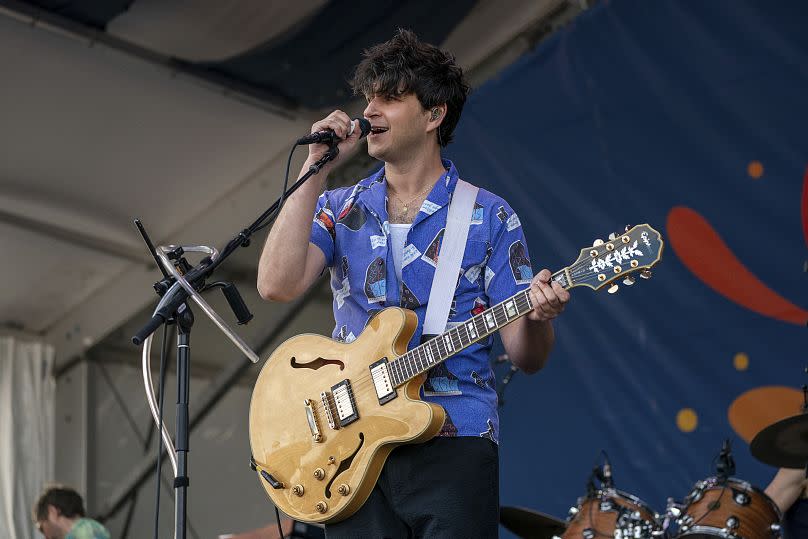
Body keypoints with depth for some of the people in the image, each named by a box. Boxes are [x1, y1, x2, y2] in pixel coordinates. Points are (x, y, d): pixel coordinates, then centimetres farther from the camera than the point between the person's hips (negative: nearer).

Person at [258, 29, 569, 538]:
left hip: (452, 443, -2)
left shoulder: (488, 218, 4)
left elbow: (526, 357, 2)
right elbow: (277, 285, -9)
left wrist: (536, 317, -22)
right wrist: (317, 169, -9)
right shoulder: (339, 208, 10)